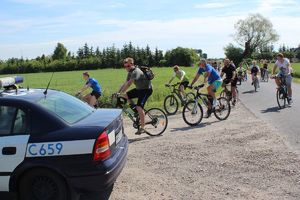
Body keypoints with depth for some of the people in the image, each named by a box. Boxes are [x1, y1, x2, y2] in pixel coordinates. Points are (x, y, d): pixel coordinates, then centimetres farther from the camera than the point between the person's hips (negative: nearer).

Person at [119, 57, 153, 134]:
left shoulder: (136, 72, -24)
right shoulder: (130, 73, 7)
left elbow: (129, 84, -32)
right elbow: (125, 83, 6)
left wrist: (121, 93, -34)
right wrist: (118, 92, -2)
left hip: (146, 89, -9)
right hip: (139, 89, 9)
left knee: (139, 107, -20)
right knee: (125, 96, -3)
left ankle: (142, 128, -13)